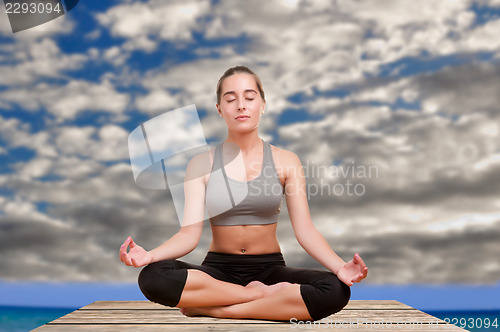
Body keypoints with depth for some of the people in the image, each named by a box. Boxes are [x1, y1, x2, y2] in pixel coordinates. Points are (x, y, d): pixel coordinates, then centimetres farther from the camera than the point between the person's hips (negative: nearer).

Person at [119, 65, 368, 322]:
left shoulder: (285, 162, 3)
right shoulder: (201, 165, 2)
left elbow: (305, 229, -4)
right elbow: (190, 233, -6)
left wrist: (340, 266, -23)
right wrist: (150, 255, -27)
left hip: (270, 268, 1)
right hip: (219, 269, 0)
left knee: (336, 290, -30)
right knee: (152, 277, -30)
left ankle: (212, 309, -20)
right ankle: (262, 294, -17)